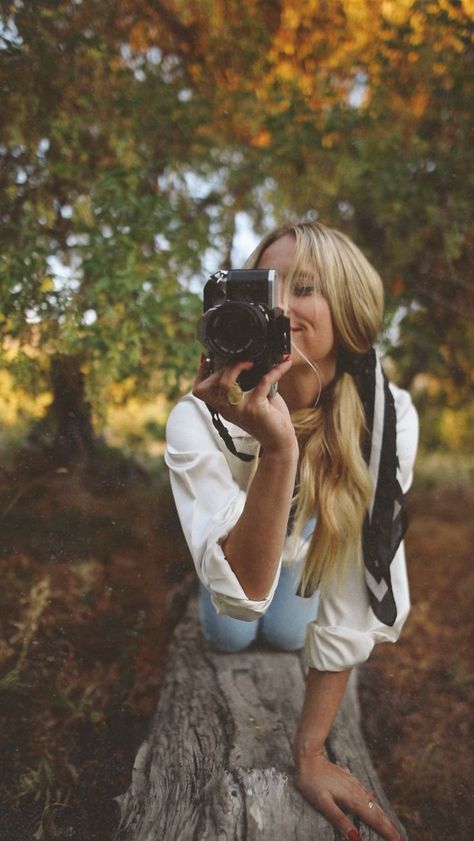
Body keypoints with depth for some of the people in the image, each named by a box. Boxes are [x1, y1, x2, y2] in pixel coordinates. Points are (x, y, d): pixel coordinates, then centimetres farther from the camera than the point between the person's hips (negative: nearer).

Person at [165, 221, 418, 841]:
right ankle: (207, 581, 38)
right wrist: (277, 449, -61)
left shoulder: (387, 417, -39)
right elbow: (244, 592, -46)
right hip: (230, 532, 0)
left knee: (286, 632, 3)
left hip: (308, 530, 1)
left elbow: (358, 593, -34)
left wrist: (310, 753, -29)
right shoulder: (199, 419, -42)